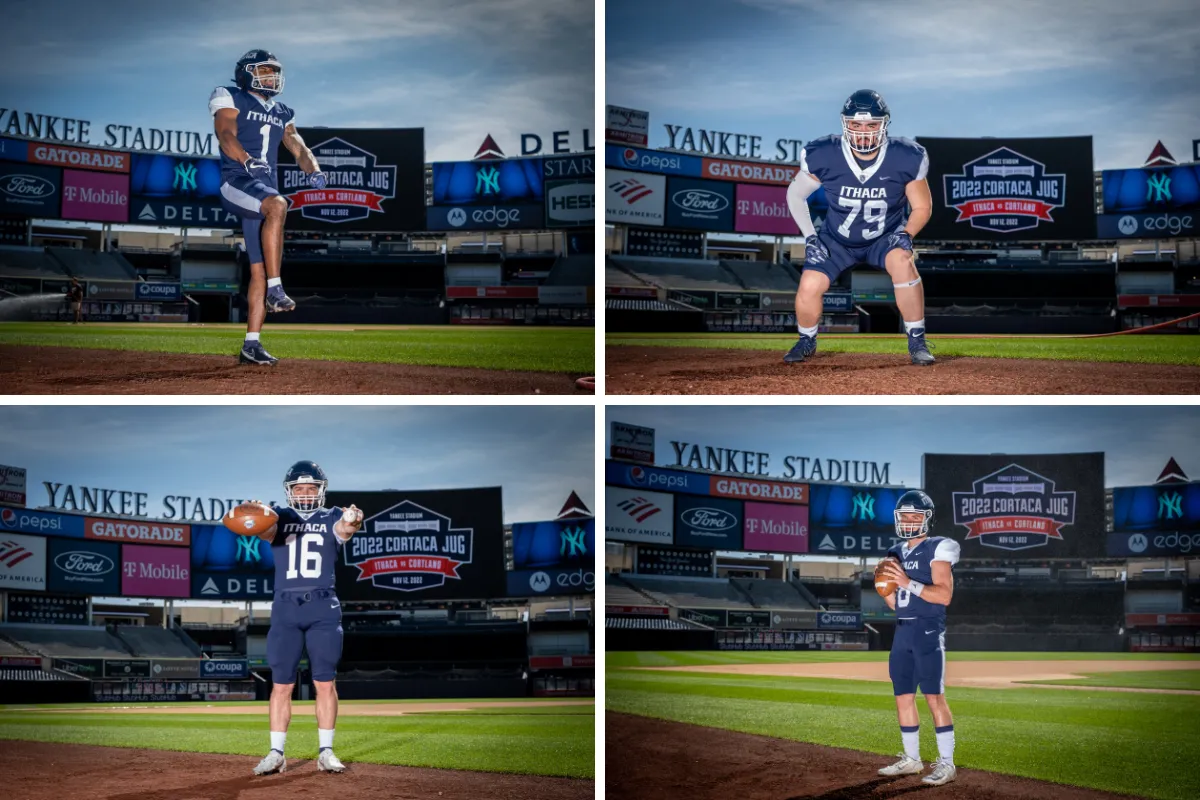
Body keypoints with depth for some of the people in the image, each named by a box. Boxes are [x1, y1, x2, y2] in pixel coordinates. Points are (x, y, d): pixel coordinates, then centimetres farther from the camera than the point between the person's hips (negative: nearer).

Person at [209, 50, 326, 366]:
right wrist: (247, 160, -32)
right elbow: (226, 136, -12)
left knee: (259, 271, 3)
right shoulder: (231, 100, 5)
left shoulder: (282, 114, 23)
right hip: (236, 183, -7)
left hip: (265, 189, 7)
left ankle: (251, 345, 6)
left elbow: (298, 147, 15)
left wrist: (314, 169, -8)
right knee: (277, 205, -39)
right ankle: (276, 289, -39)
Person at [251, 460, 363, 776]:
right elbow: (266, 530, -12)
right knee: (281, 684, 1)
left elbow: (344, 529, -15)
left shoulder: (331, 519, 8)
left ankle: (325, 751, 5)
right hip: (285, 608, 0)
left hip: (323, 608, 0)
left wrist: (353, 522, -40)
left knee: (325, 682, 0)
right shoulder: (280, 518, 10)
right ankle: (276, 753, 4)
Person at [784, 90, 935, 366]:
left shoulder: (905, 158, -23)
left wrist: (906, 234, -25)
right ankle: (807, 341, 16)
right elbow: (796, 194, -5)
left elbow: (922, 206, -7)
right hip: (836, 239, 1)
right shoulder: (823, 155, -23)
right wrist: (810, 237, -13)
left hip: (885, 237, -1)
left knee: (902, 261, -32)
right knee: (809, 286, -19)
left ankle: (917, 341, -17)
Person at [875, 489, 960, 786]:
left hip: (928, 630, -8)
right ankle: (911, 759, 19)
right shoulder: (898, 553, 16)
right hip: (902, 631, 8)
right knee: (903, 697, 9)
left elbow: (944, 595, -17)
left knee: (934, 696, -11)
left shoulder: (937, 549, -6)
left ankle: (946, 763, -8)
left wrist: (908, 583, -21)